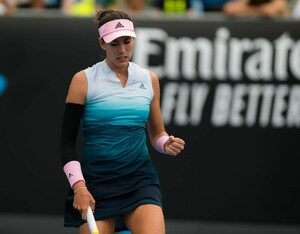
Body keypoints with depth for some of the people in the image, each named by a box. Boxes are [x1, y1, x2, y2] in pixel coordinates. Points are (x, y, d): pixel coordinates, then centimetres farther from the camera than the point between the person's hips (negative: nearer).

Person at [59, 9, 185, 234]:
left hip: (140, 180, 2)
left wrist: (166, 144, -4)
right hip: (96, 183, -2)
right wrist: (78, 186, -13)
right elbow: (67, 142, -1)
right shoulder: (84, 80, -1)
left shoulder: (149, 79, 9)